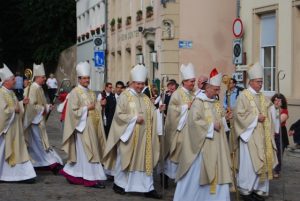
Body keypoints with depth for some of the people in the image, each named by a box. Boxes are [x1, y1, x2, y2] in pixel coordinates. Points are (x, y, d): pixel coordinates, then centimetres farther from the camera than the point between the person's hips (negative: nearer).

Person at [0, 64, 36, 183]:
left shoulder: (11, 92, 11)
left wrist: (22, 103, 5)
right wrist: (14, 110, -13)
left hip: (14, 129, 9)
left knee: (18, 150, 8)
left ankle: (23, 174, 12)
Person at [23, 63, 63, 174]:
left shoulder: (38, 88, 11)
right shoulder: (34, 88, -17)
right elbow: (31, 105, -22)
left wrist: (47, 106, 7)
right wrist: (43, 109, -14)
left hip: (39, 119, 10)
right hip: (35, 119, -10)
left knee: (36, 142, 14)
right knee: (40, 141, -5)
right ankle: (51, 163, -5)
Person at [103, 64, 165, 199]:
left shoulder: (145, 98, 12)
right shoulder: (124, 96, -7)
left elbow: (150, 115, 12)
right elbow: (119, 115, -13)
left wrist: (158, 111, -5)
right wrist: (134, 118, -19)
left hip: (144, 136, 5)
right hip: (129, 135, -5)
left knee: (146, 160, 3)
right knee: (124, 159, 7)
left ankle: (148, 188, 6)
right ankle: (118, 183, 24)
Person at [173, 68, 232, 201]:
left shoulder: (216, 102, 11)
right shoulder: (198, 102, -12)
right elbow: (194, 120, -21)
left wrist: (225, 118, 0)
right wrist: (211, 126, -18)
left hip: (215, 144, 7)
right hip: (202, 143, -7)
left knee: (216, 170, 7)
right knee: (197, 172, 0)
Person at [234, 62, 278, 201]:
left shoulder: (263, 97, 13)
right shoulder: (243, 96, -6)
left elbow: (269, 114, 18)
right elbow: (240, 114, -14)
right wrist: (256, 117, -14)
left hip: (262, 136, 6)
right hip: (249, 135, -6)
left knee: (262, 162, 6)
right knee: (249, 163, -5)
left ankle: (259, 189, 14)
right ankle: (245, 190, 6)